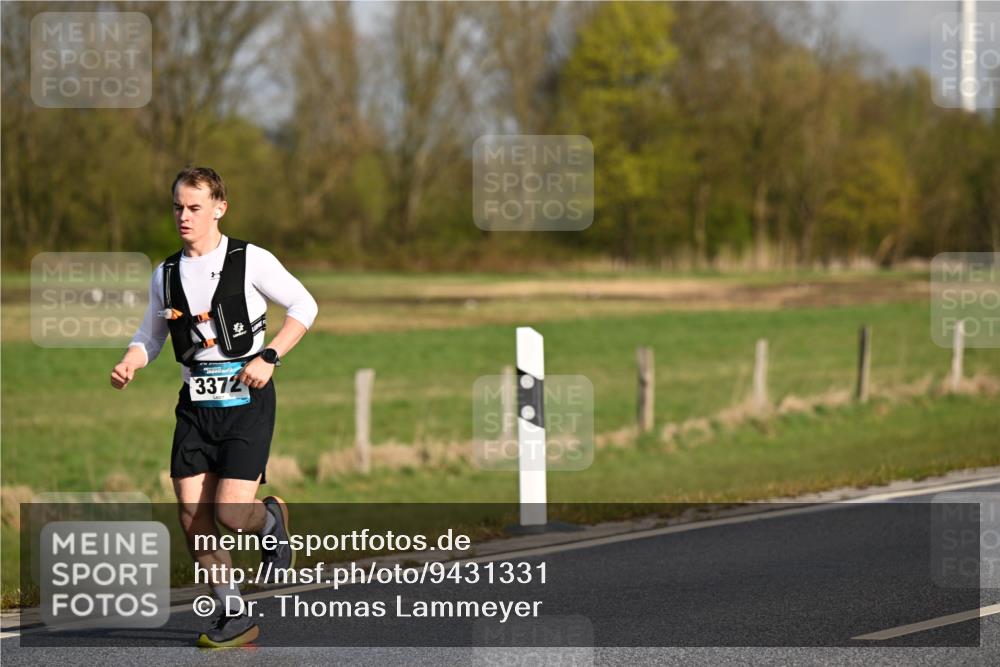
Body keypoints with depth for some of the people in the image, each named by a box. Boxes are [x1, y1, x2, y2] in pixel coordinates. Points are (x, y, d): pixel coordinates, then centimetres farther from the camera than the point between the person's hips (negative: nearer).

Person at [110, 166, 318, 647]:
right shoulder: (166, 274, 7)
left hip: (246, 399, -4)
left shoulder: (251, 261, -6)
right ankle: (233, 615, 11)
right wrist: (128, 364, -4)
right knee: (193, 517, -3)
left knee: (231, 512, -15)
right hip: (195, 404, 5)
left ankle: (270, 520, 23)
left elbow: (304, 306, 0)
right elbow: (150, 336, 18)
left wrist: (269, 357, -12)